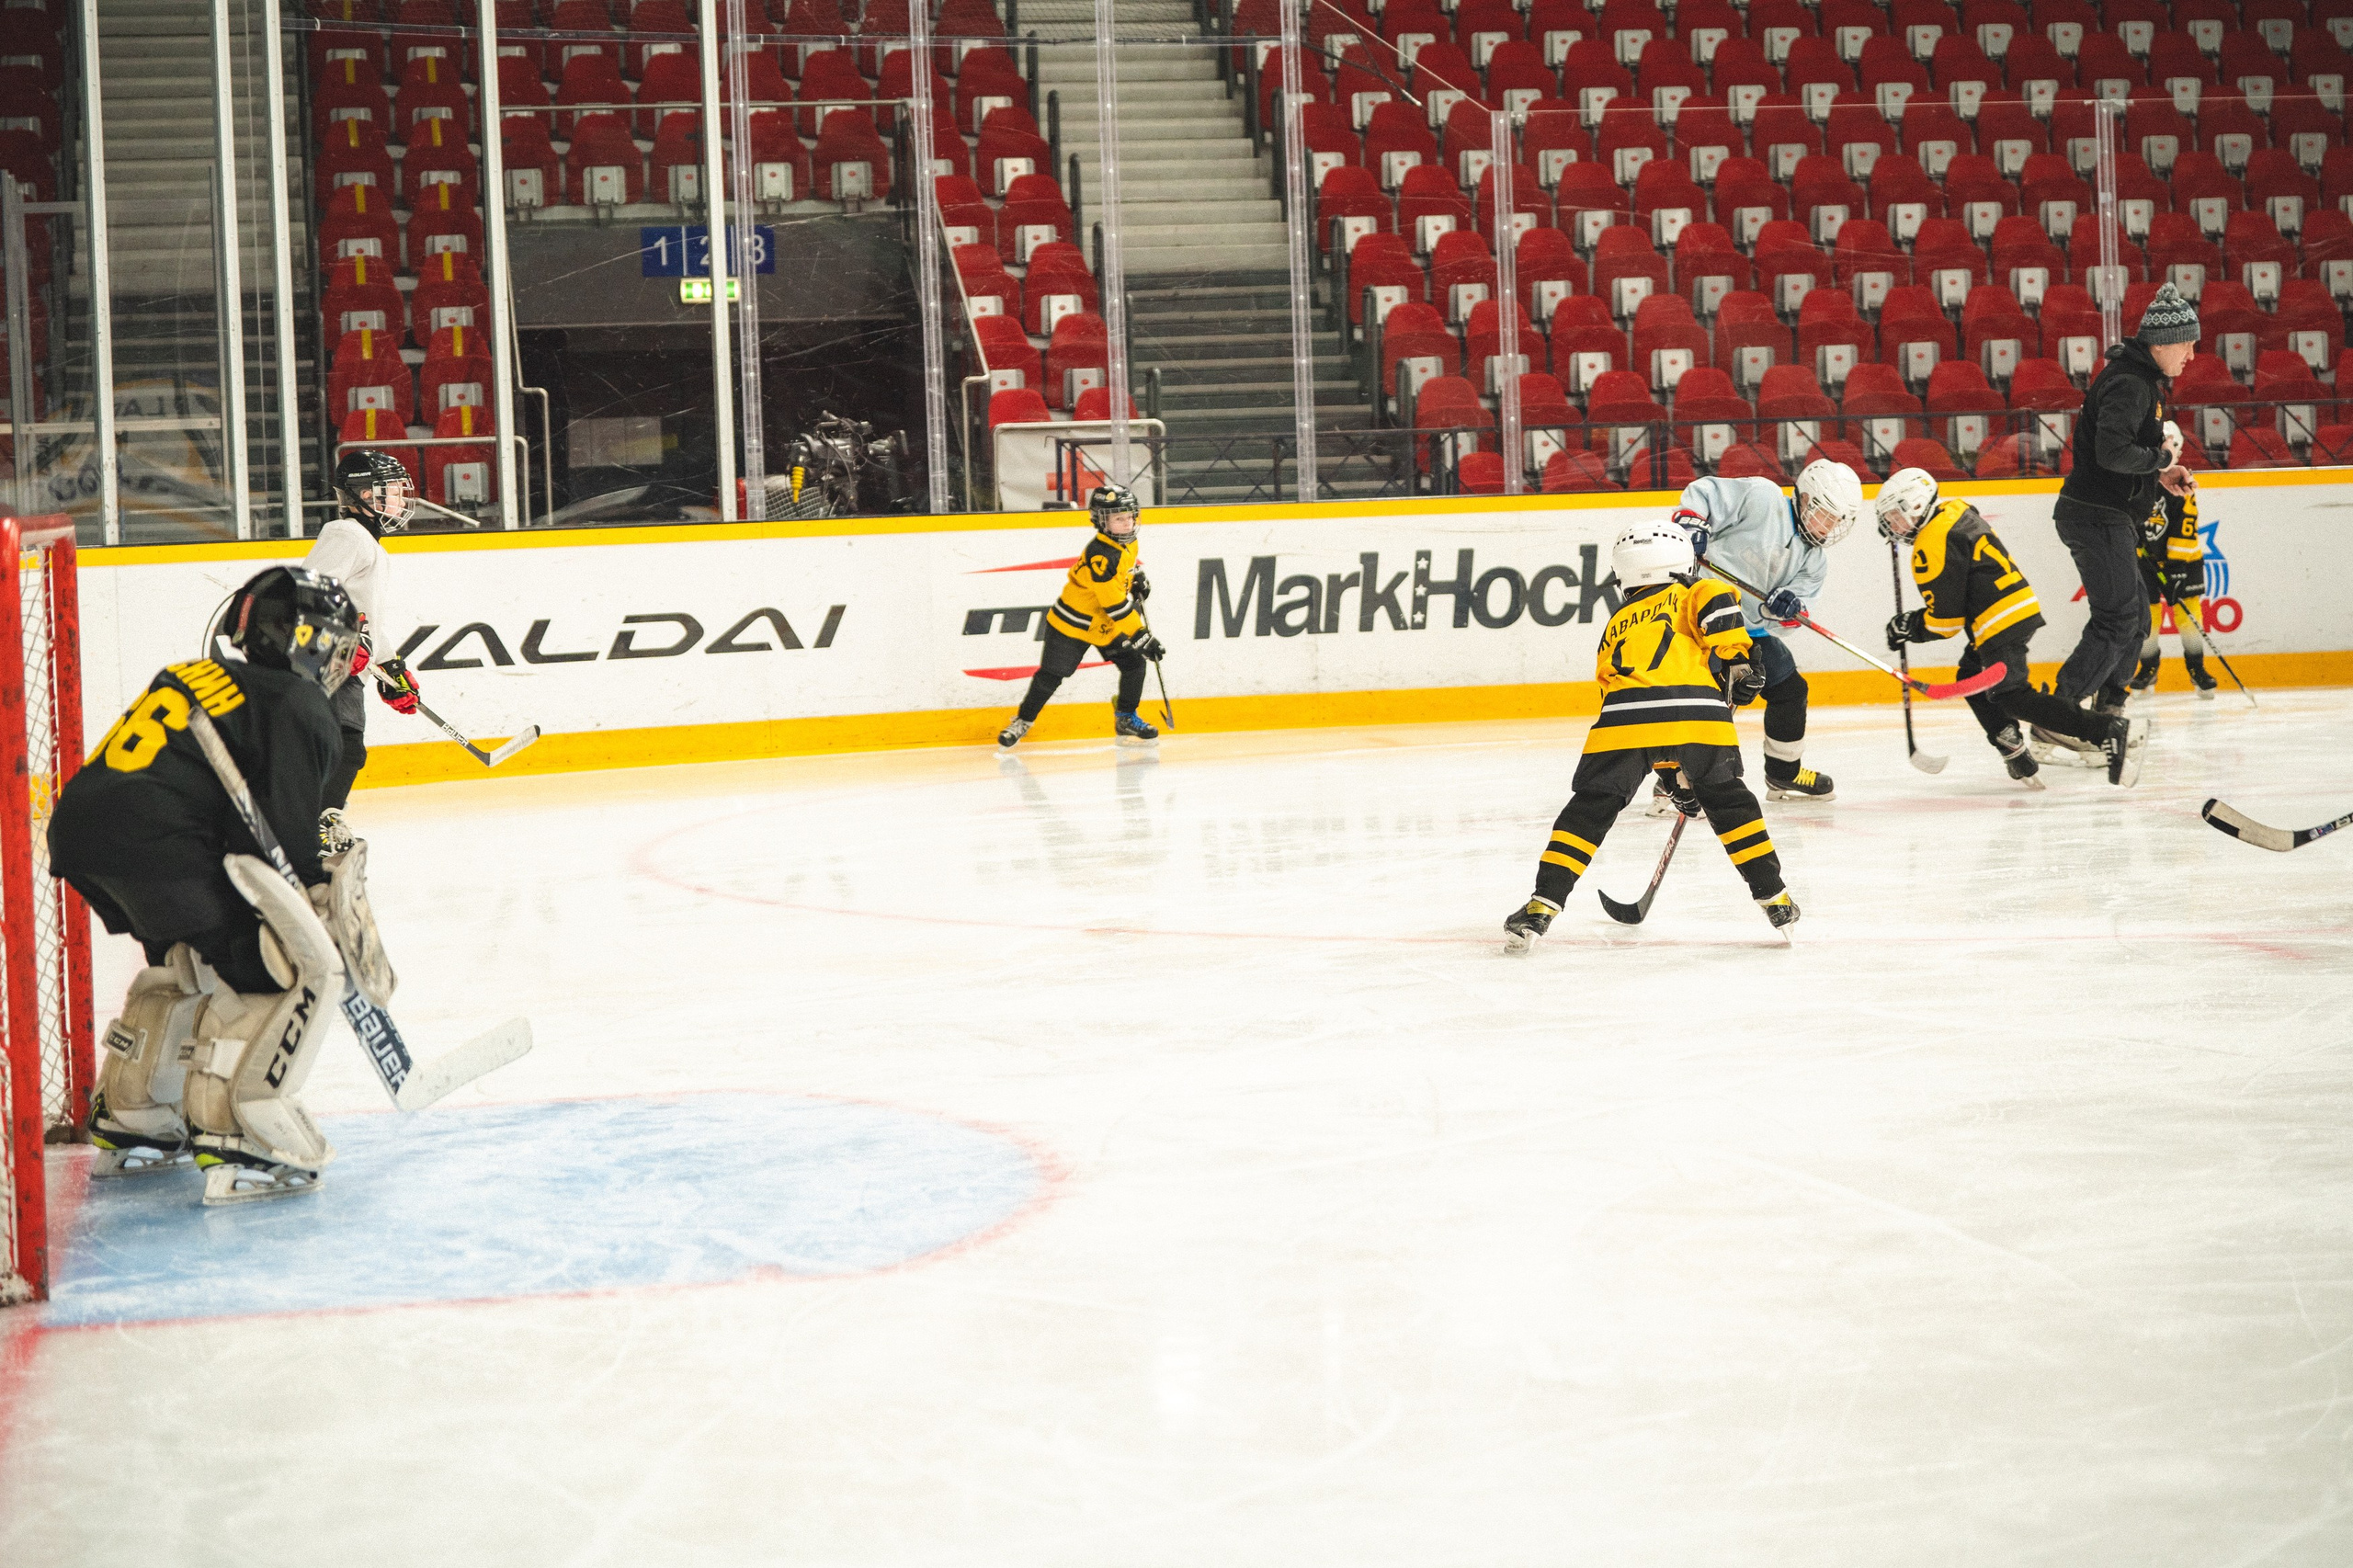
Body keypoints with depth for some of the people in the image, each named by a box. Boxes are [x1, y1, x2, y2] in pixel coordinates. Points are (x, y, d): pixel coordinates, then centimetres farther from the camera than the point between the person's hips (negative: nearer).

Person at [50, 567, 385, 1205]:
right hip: (150, 845, -9)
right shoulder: (298, 711, 3)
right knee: (298, 967, -4)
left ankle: (128, 1125, 37)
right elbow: (284, 839, -6)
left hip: (79, 822, 9)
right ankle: (235, 1139, -10)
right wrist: (328, 890, 9)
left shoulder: (200, 677, 29)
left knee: (185, 960, 32)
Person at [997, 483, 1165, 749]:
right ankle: (1022, 722, 19)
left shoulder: (1127, 541, -4)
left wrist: (1137, 577, 8)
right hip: (1073, 621, -8)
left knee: (1134, 665, -3)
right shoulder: (1102, 555, -32)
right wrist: (1142, 637, -31)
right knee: (1051, 675, 0)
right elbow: (1116, 606, -32)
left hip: (1108, 625, 8)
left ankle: (1126, 720, 14)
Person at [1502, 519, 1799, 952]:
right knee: (1727, 799, 22)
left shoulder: (1616, 627, 36)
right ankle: (1773, 896, 23)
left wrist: (1672, 776, 38)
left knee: (1588, 810, 12)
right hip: (1697, 712, -1)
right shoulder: (1691, 594, 25)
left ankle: (1542, 906, 3)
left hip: (1625, 720, 1)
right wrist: (1737, 660, 5)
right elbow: (1717, 601, -1)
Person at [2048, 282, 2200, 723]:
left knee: (2135, 614, 16)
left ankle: (2107, 710, 21)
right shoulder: (2129, 384, -18)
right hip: (2097, 516, -11)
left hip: (2108, 518, 11)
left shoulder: (2144, 380, 17)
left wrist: (2160, 475, 11)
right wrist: (2161, 458, -15)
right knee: (2118, 618, -11)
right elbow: (2112, 452, -30)